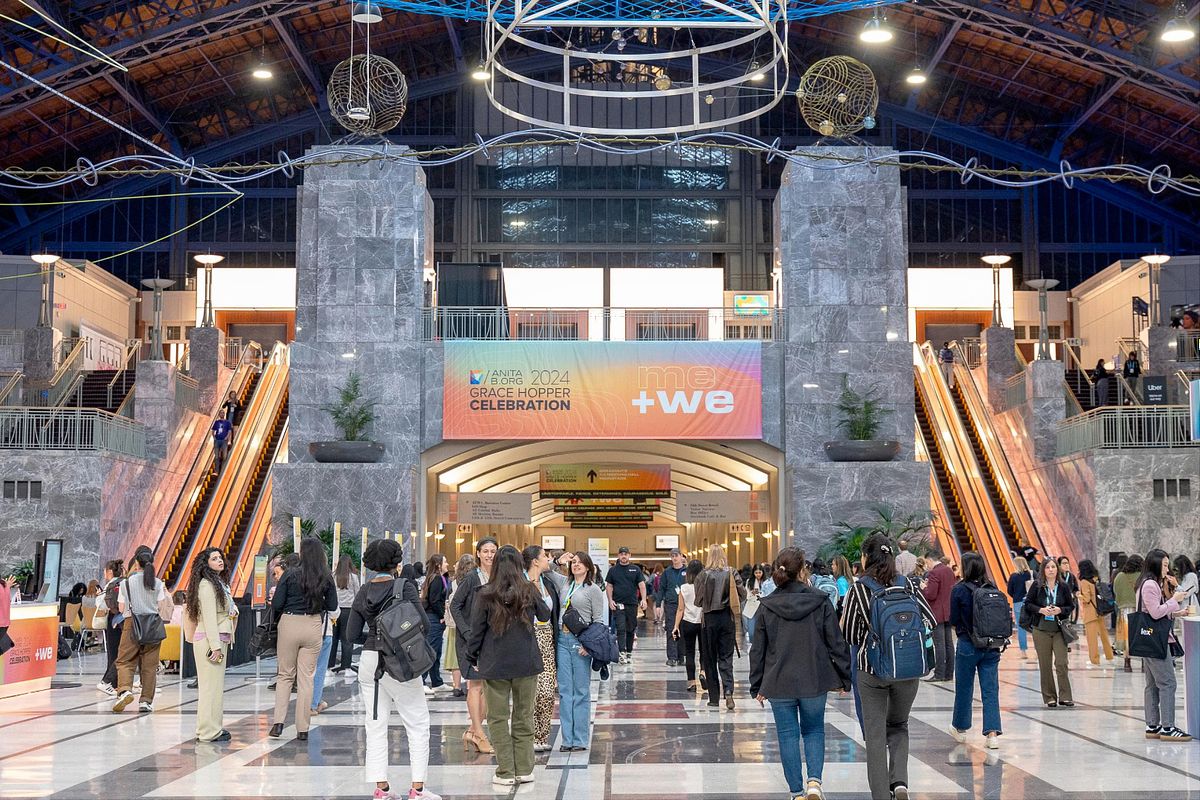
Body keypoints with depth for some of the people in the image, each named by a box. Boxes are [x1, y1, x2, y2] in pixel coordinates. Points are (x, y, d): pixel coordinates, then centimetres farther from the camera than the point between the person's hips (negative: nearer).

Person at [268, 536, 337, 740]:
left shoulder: (290, 575, -10)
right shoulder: (326, 578, -3)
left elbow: (276, 604, -9)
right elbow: (332, 606, 5)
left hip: (289, 624, -2)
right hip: (314, 626, 2)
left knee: (285, 675, 12)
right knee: (307, 677, 8)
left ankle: (278, 722, 2)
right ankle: (303, 729, 9)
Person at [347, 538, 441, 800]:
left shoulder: (363, 591, 4)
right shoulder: (404, 587, -10)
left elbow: (352, 633, 5)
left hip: (369, 660, 5)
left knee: (375, 724, 10)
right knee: (418, 724, 4)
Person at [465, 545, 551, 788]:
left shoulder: (486, 595, -9)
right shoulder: (529, 591, -4)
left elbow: (476, 630, -4)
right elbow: (545, 616, 13)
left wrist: (472, 658, 10)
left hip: (495, 664, -2)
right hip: (526, 662, 2)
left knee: (498, 718, 6)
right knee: (523, 717, 11)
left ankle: (506, 772, 4)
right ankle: (524, 770, 14)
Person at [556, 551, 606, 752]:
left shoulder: (593, 590, -1)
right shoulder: (564, 585, 12)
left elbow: (598, 620, -3)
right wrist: (558, 562, 10)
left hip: (581, 641, -5)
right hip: (562, 639, 5)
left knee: (581, 690, 2)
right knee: (564, 690, 4)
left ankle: (580, 740, 6)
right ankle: (567, 739, 8)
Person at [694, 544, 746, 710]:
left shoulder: (704, 575, -9)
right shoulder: (732, 574, -5)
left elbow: (698, 600, -5)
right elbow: (742, 595, -2)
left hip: (710, 619, -1)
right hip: (728, 618, 1)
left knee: (710, 659, 9)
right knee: (726, 658, 5)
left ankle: (714, 698, 11)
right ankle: (728, 691, -15)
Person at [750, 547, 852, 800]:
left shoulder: (766, 606, -4)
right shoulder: (819, 602, -6)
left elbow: (758, 650, 0)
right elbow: (837, 643, -3)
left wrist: (756, 687, 9)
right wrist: (844, 679, 7)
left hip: (779, 683, 0)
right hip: (814, 681, 0)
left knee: (788, 735, 10)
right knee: (814, 731, 16)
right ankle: (814, 780, -3)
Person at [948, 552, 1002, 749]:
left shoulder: (959, 590, -10)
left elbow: (954, 620, -6)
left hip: (968, 645, -3)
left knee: (964, 688, 13)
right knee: (990, 690, 3)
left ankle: (960, 728, 30)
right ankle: (992, 733, -7)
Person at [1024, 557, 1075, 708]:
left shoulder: (1063, 586, 1)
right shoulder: (1037, 586, -1)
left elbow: (1071, 606, 7)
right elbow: (1028, 603, 2)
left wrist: (1060, 610, -12)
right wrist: (1041, 610, -14)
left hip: (1059, 629, 0)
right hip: (1041, 629, 0)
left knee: (1061, 663, -7)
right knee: (1045, 665, 4)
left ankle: (1065, 697, 0)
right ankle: (1049, 697, 12)